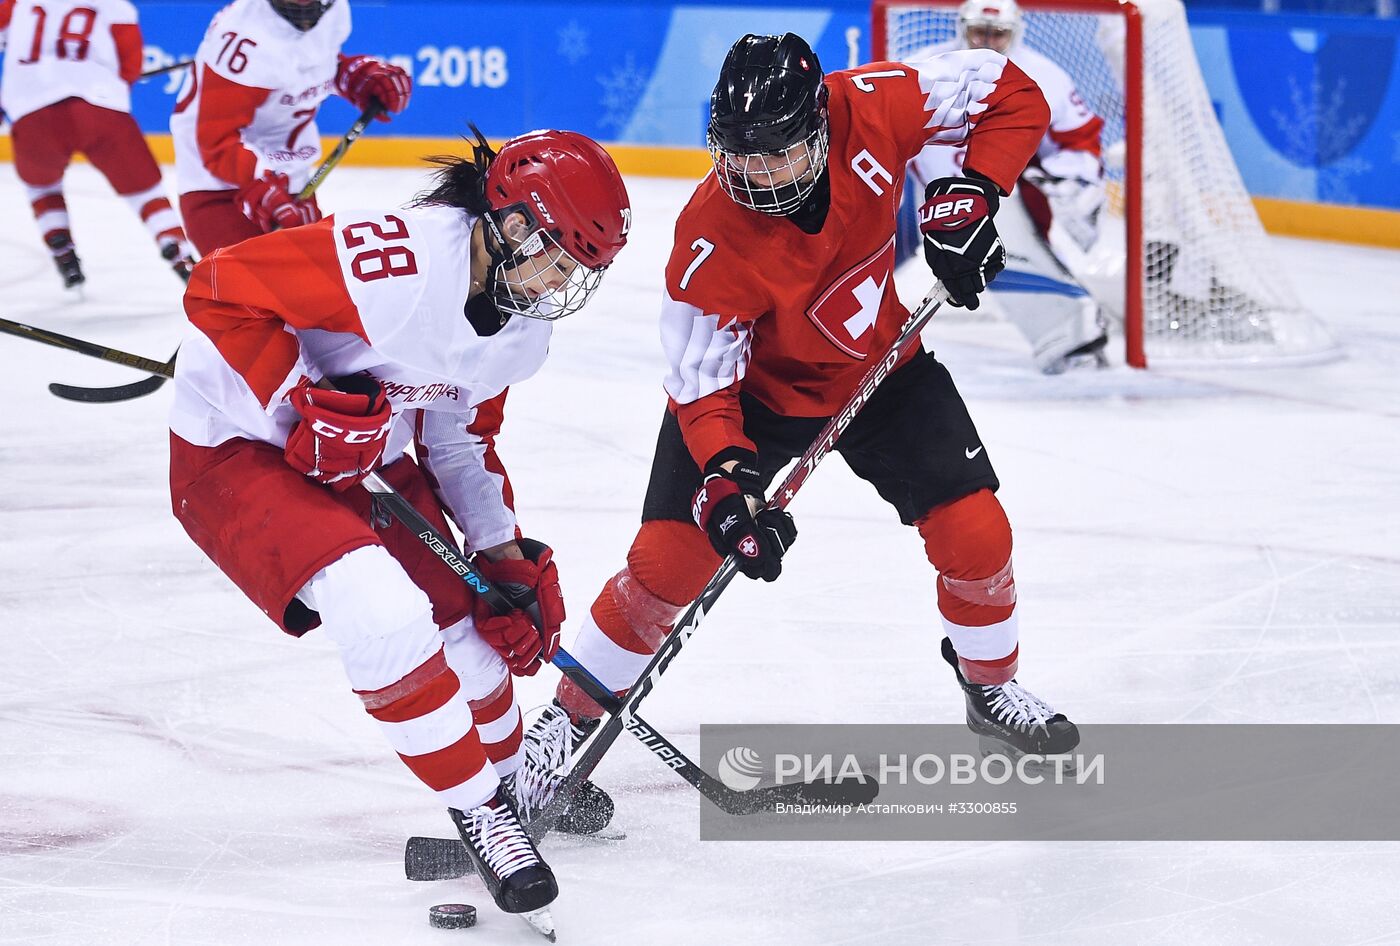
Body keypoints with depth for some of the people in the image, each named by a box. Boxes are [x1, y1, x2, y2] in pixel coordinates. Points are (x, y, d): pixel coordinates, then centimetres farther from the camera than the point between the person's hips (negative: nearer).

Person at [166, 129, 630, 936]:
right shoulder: (399, 260, -32)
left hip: (363, 456, 9)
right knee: (386, 615, -24)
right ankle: (478, 808, -5)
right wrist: (305, 405, -31)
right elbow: (223, 289, -29)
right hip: (236, 447, -9)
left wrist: (508, 557, 7)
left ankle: (519, 773, 39)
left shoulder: (524, 330, -2)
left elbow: (463, 439, 13)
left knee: (461, 615, 10)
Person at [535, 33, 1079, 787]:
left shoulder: (871, 108, -29)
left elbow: (1013, 94, -16)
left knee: (975, 532, -4)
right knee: (668, 559, -13)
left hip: (877, 364, 3)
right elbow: (701, 379, -25)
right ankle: (568, 723, 5)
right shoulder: (712, 243, -34)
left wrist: (970, 195, -28)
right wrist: (724, 479, -40)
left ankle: (993, 687, 26)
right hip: (752, 385, -3)